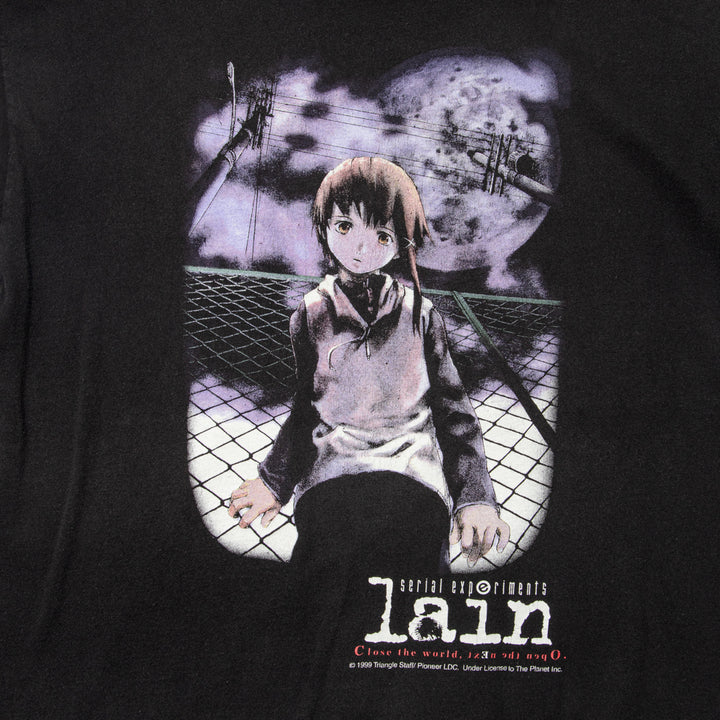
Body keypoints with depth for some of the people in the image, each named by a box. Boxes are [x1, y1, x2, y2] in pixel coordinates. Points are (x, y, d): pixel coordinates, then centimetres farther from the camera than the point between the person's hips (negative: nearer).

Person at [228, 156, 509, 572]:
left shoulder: (421, 315, 6)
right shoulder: (311, 316, 9)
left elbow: (453, 408, 7)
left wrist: (475, 495, -5)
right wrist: (275, 480, 4)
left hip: (414, 474, 0)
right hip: (331, 473, 1)